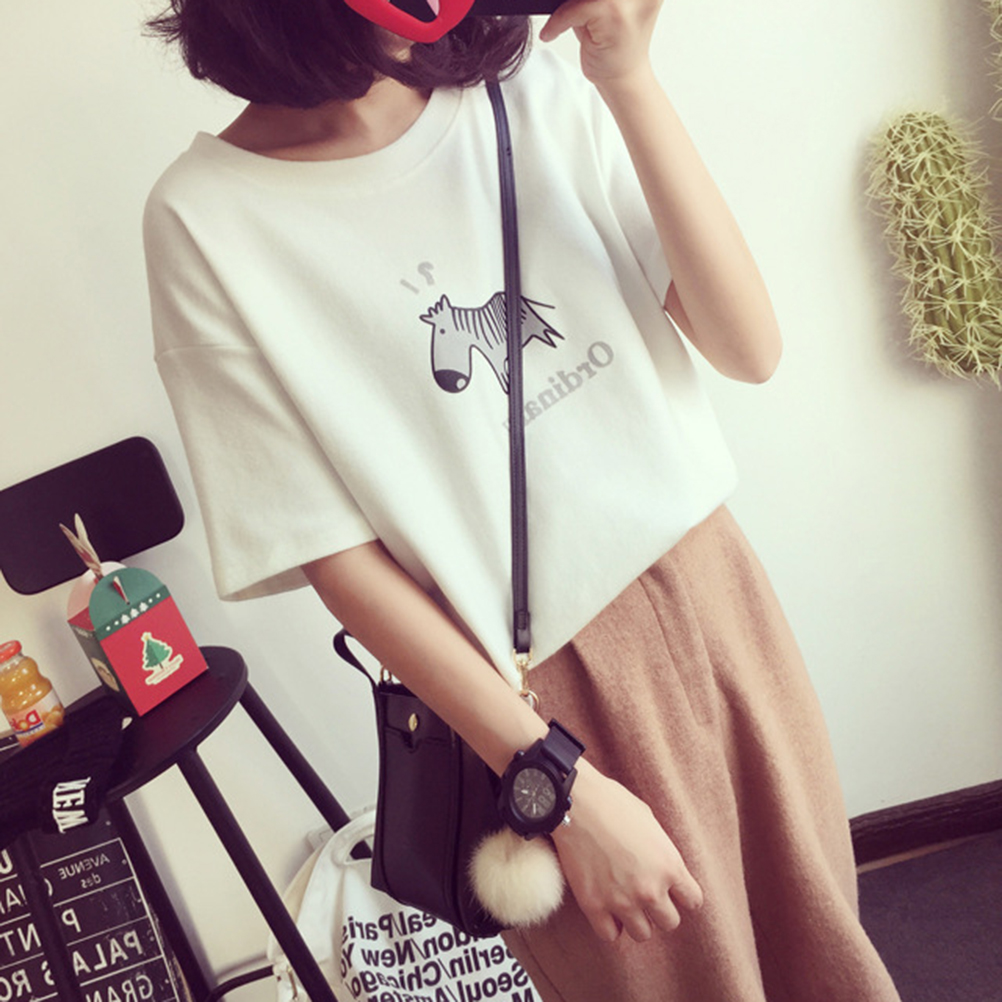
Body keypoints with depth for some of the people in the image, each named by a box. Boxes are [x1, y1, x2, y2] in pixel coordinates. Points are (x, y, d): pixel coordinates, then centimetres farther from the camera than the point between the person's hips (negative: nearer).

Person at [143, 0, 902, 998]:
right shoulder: (205, 219, -11)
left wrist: (629, 83, -16)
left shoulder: (535, 91, -1)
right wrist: (563, 789, -14)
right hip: (532, 695, -4)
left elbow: (749, 349, -6)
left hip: (712, 598, 4)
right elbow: (338, 556, -12)